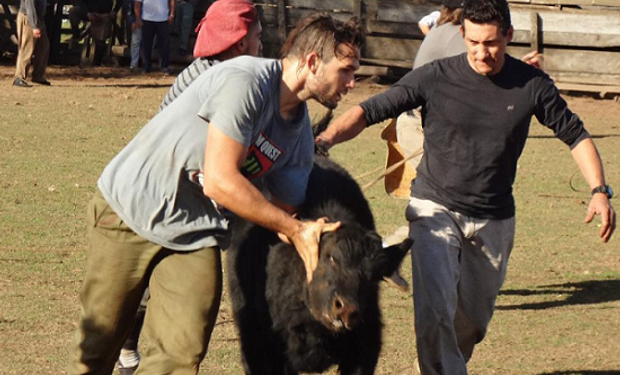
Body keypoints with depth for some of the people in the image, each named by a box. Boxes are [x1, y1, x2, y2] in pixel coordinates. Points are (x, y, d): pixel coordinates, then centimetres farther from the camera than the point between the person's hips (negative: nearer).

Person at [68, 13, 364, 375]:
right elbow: (219, 182, -26)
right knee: (98, 344, 3)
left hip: (195, 235, 6)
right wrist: (295, 229, -20)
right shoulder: (245, 81, -23)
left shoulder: (300, 135, 3)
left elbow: (285, 215, 6)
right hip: (131, 208, -6)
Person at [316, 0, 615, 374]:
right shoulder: (435, 77, -11)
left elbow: (575, 134, 5)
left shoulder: (531, 85, -5)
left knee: (472, 321, 12)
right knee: (434, 309, -22)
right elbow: (370, 110, -13)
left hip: (495, 220, 3)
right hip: (436, 210, -3)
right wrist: (326, 139, -31)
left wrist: (599, 190, -8)